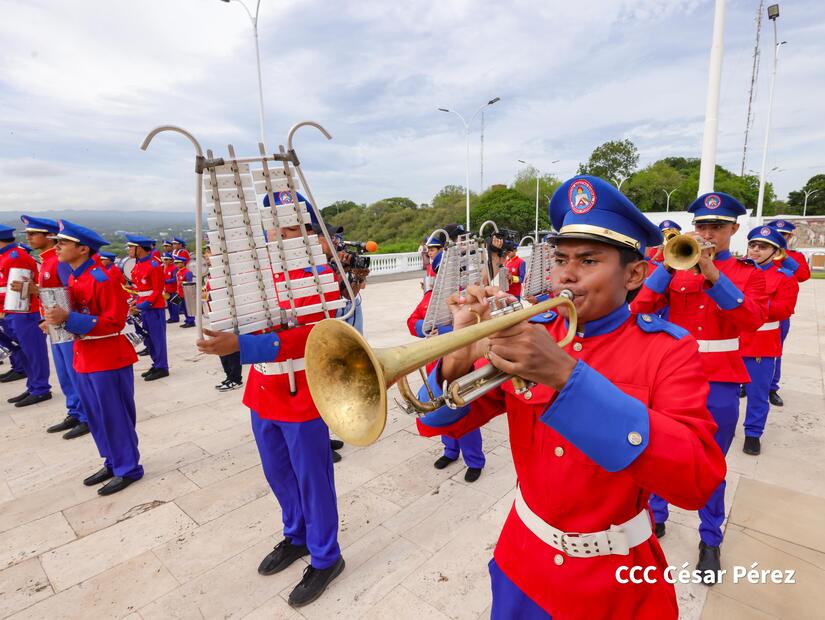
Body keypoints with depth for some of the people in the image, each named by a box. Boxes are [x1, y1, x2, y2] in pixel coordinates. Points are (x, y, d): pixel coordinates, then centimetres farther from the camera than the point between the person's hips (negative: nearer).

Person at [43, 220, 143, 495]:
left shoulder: (101, 279, -18)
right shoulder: (73, 279, 10)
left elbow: (115, 321, -22)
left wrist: (69, 318, -25)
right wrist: (58, 316, -2)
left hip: (108, 359, -9)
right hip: (84, 359, 9)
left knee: (115, 417, 1)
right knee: (95, 417, 17)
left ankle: (128, 469, 15)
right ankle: (112, 463, 31)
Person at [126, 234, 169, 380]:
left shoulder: (154, 265, -15)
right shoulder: (138, 266, 12)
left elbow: (158, 290, -17)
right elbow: (138, 287, 17)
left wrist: (144, 305, -22)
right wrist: (136, 304, 4)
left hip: (154, 308, -9)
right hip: (142, 307, 9)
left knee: (157, 338, -2)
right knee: (148, 338, 14)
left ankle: (162, 368, 7)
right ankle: (156, 365, 24)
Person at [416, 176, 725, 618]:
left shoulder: (668, 349, -14)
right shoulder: (527, 333, -8)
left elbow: (698, 479, -30)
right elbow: (436, 422, -9)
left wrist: (567, 375, -39)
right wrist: (459, 358, -30)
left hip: (615, 582, -2)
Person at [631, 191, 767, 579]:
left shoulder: (748, 273, 2)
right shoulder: (676, 266, 4)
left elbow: (753, 320, -16)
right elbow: (640, 308, -8)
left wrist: (714, 276, -25)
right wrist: (667, 265, -17)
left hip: (720, 382, -1)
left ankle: (710, 539, 28)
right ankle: (656, 517, 33)